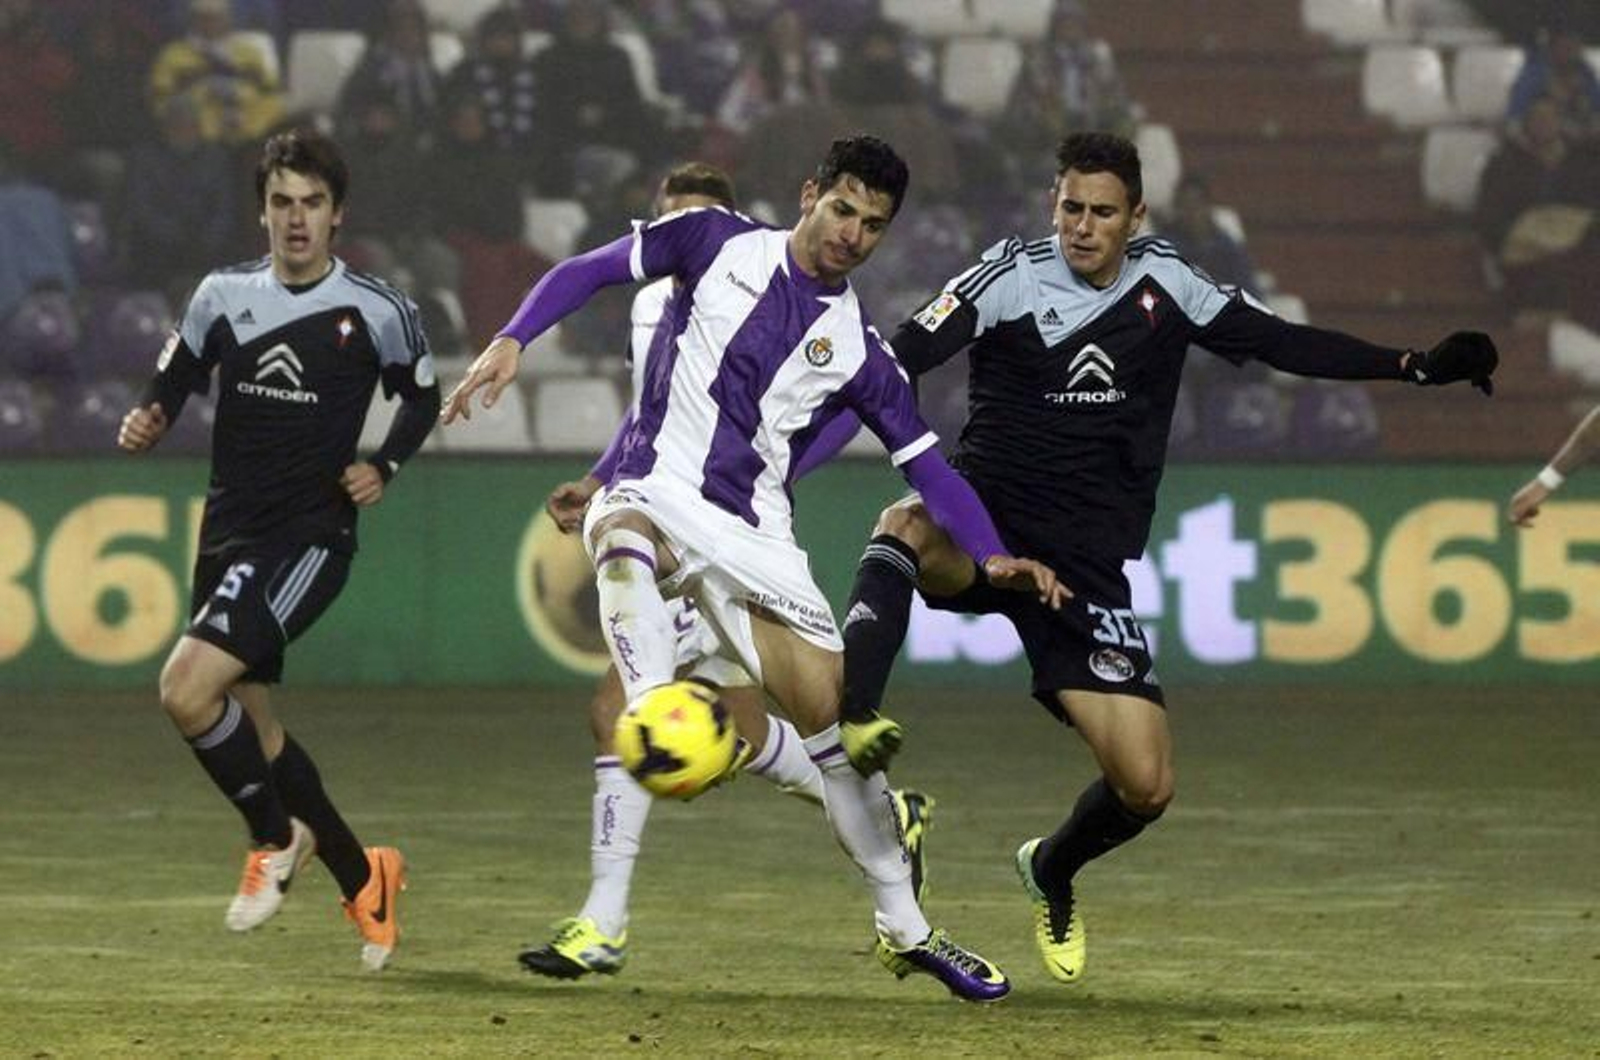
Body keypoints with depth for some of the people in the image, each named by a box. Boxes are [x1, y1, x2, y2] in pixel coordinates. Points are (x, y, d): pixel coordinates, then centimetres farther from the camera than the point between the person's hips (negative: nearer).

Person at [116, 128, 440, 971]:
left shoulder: (375, 311, -5)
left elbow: (422, 398, 11)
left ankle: (275, 839, -2)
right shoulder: (223, 296, 4)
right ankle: (364, 881, 27)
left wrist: (382, 467, -5)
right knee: (250, 730, 10)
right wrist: (147, 422, -10)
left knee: (186, 687, -23)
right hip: (228, 535, 6)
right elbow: (172, 387, 12)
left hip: (310, 537, -6)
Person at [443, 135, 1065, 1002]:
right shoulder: (719, 242, 3)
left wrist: (990, 556, -7)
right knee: (625, 538, -41)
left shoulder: (856, 345, 7)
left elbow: (926, 464, 8)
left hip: (754, 540, 3)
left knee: (833, 719, 0)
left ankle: (905, 929, 14)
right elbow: (588, 272, 4)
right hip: (655, 496, -3)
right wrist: (512, 340, -12)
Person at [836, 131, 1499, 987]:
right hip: (985, 525, -3)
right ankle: (850, 724, -51)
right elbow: (904, 356, -16)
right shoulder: (1012, 275, -6)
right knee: (906, 527, -40)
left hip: (1085, 566, 3)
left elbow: (1282, 344, 11)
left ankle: (1052, 868, 28)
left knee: (1145, 786, -4)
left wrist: (1419, 367, 6)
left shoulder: (1164, 284, 5)